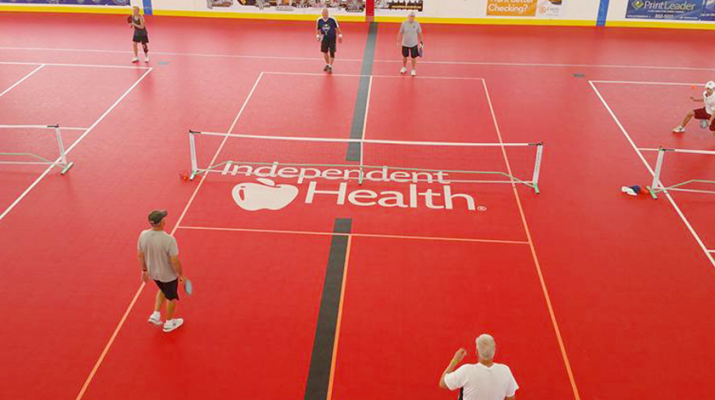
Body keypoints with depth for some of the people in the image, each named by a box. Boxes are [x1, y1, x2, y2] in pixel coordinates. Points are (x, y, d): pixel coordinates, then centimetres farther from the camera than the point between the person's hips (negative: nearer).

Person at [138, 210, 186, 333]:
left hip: (153, 272, 5)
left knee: (163, 290, 35)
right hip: (169, 275, -5)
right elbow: (175, 262, -27)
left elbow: (140, 255, -3)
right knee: (172, 297, 22)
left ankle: (156, 315, 33)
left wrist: (144, 270, 13)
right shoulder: (169, 239, -33)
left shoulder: (143, 235, -17)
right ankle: (169, 323, 40)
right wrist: (181, 274, -9)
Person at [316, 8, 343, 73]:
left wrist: (340, 36, -4)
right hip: (324, 38, 3)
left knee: (332, 53, -5)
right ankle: (327, 64, 33)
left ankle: (330, 67, 5)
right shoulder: (319, 20, -8)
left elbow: (337, 27, -5)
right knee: (325, 52, 12)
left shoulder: (332, 19, -17)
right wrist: (318, 36, 4)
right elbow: (318, 29, 9)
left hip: (332, 38, -3)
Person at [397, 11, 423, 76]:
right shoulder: (404, 23, -10)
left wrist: (421, 42, 4)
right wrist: (398, 41, -1)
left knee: (414, 57, 7)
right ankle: (404, 68, 40)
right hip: (405, 43, 1)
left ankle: (413, 70, 23)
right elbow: (400, 32, 0)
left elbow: (419, 33, 1)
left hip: (414, 44, -1)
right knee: (404, 56, 17)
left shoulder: (417, 24, -9)